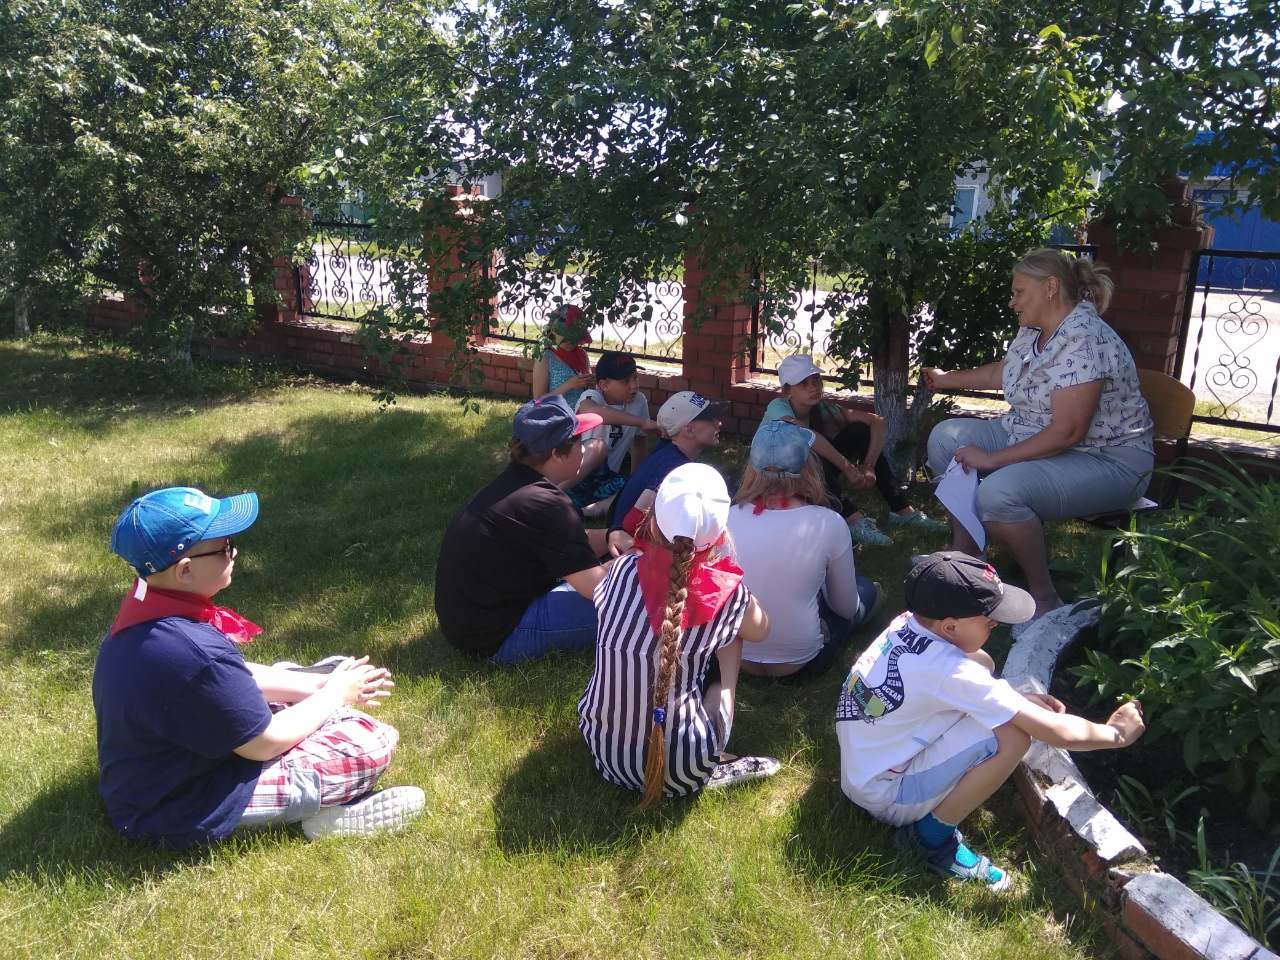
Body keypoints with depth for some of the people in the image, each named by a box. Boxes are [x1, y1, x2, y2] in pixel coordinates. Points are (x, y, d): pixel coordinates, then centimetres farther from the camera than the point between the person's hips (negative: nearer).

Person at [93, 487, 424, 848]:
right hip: (189, 814, -10)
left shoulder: (143, 614, -6)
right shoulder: (195, 653, -37)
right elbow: (265, 744, -22)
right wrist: (336, 695, -7)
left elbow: (234, 678, 8)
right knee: (375, 740, -10)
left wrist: (317, 685, 4)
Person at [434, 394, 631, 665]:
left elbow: (569, 549, 15)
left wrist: (609, 537, -3)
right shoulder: (543, 504, -24)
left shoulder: (513, 482, 5)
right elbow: (594, 586, -22)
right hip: (496, 639, -10)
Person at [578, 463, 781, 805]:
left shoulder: (623, 571, -13)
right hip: (682, 770, -3)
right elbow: (760, 629, 8)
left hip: (601, 749, 3)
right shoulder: (726, 593, -16)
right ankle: (715, 765, 17)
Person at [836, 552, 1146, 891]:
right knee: (1011, 737, -23)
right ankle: (933, 837, -4)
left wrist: (1020, 699, 2)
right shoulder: (950, 672, -31)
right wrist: (1117, 733, -4)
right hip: (885, 796, -8)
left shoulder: (909, 623, -8)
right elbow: (1057, 732, -23)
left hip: (863, 767, 8)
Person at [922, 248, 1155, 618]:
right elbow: (999, 372, 25)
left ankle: (1044, 598, -12)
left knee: (999, 491, -34)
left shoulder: (1084, 341, -26)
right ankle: (963, 553, 7)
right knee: (946, 437, 2)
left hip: (1105, 461, -10)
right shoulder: (1032, 330, 3)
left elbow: (1067, 433, -31)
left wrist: (992, 459, -26)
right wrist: (945, 379, 34)